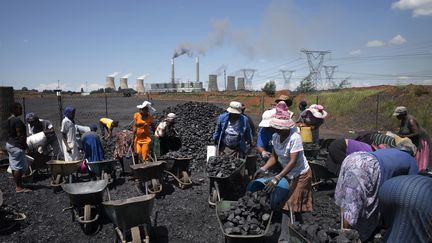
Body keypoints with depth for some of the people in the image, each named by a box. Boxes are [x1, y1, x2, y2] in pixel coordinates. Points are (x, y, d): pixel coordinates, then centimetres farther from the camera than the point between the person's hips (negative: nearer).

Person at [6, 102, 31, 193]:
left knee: (14, 166, 14)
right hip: (16, 146, -10)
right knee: (19, 167, -5)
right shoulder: (17, 120, -19)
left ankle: (17, 185, 22)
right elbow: (20, 135, -20)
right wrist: (25, 145, -11)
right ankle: (19, 187, 0)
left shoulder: (9, 119, 11)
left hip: (9, 144, 10)